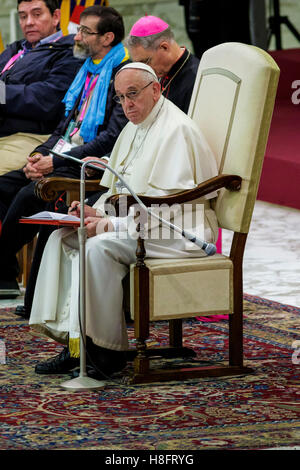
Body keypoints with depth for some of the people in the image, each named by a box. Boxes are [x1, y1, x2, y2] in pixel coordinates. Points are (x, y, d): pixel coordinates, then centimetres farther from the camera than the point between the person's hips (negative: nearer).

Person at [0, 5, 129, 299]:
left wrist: (56, 161, -18)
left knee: (29, 195, -28)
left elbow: (112, 139, -17)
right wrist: (40, 155, 1)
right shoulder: (88, 71, 20)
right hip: (62, 161, 9)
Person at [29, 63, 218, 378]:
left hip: (179, 232, -10)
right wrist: (97, 211, 1)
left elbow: (168, 204, -23)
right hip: (137, 225, 10)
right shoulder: (134, 128, 15)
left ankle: (108, 350, -22)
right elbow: (119, 188, 23)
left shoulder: (177, 130, -16)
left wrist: (112, 225, -23)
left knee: (99, 247, -31)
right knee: (62, 239, -4)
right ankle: (71, 340, -9)